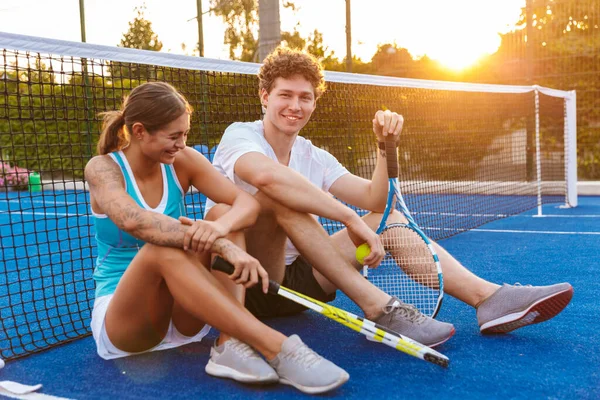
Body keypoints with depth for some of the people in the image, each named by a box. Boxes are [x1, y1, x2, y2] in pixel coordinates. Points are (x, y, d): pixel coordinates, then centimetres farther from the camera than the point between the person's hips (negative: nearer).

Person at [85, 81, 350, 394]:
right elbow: (133, 220, -35)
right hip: (118, 321, -3)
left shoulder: (182, 161, -1)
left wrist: (220, 228, -39)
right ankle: (277, 349, -43)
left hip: (181, 315, 4)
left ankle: (232, 344, -32)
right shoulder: (102, 168, -12)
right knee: (162, 249, -36)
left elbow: (247, 202, -14)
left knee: (223, 214, -19)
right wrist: (223, 246, -45)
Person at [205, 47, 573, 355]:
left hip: (297, 278, 6)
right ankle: (378, 306, -34)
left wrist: (385, 146, -17)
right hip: (245, 283, -6)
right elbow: (266, 175, -35)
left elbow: (375, 200, -1)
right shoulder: (239, 136, -9)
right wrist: (354, 221, -36)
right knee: (277, 196, -33)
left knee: (388, 216, -5)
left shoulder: (314, 157, 10)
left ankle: (488, 297, -18)